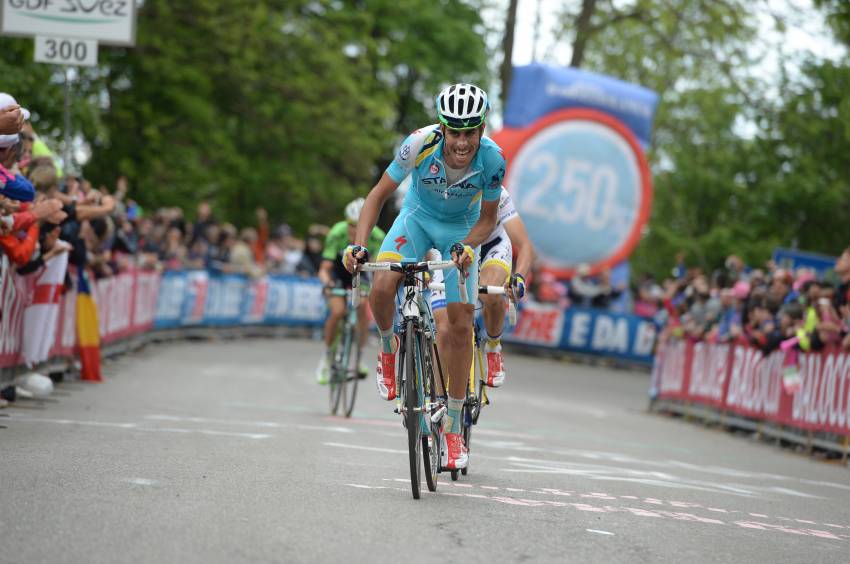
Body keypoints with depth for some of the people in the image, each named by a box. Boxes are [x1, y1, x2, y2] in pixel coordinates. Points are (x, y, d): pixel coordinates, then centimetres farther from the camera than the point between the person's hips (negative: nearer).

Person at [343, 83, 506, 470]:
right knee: (382, 288, -27)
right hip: (418, 217, 0)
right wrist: (359, 244, -32)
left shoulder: (492, 159, -29)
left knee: (461, 326, -7)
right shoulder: (421, 144, -31)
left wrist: (467, 246, -34)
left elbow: (487, 219, -14)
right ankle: (389, 348, 8)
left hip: (462, 230, 0)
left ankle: (453, 428, 4)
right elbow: (379, 194, -20)